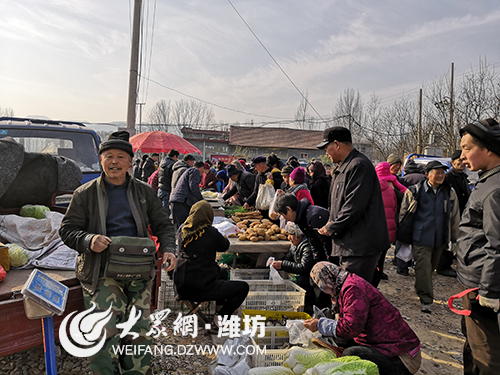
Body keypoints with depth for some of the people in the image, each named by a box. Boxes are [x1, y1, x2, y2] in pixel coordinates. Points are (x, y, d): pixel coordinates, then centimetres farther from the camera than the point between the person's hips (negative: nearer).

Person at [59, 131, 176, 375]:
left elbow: (162, 225, 12)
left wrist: (168, 249, -6)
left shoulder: (144, 192, 8)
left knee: (139, 331, 7)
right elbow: (67, 229, 3)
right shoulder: (85, 194, 2)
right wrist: (88, 240, -18)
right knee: (106, 331, -11)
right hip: (102, 272, -2)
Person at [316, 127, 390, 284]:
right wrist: (331, 222, 9)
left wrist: (331, 228, -12)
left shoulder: (359, 166, -15)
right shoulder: (345, 167, 19)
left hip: (360, 246, -10)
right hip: (349, 244, 10)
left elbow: (355, 206, -21)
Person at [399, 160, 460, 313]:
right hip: (421, 238, -4)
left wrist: (455, 238, 17)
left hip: (440, 238, 4)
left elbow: (455, 217, 14)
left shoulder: (450, 192, 5)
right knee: (423, 267, -6)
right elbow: (403, 213, 2)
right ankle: (426, 300, 3)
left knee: (431, 267, 17)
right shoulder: (416, 191, -6)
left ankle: (421, 288, 39)